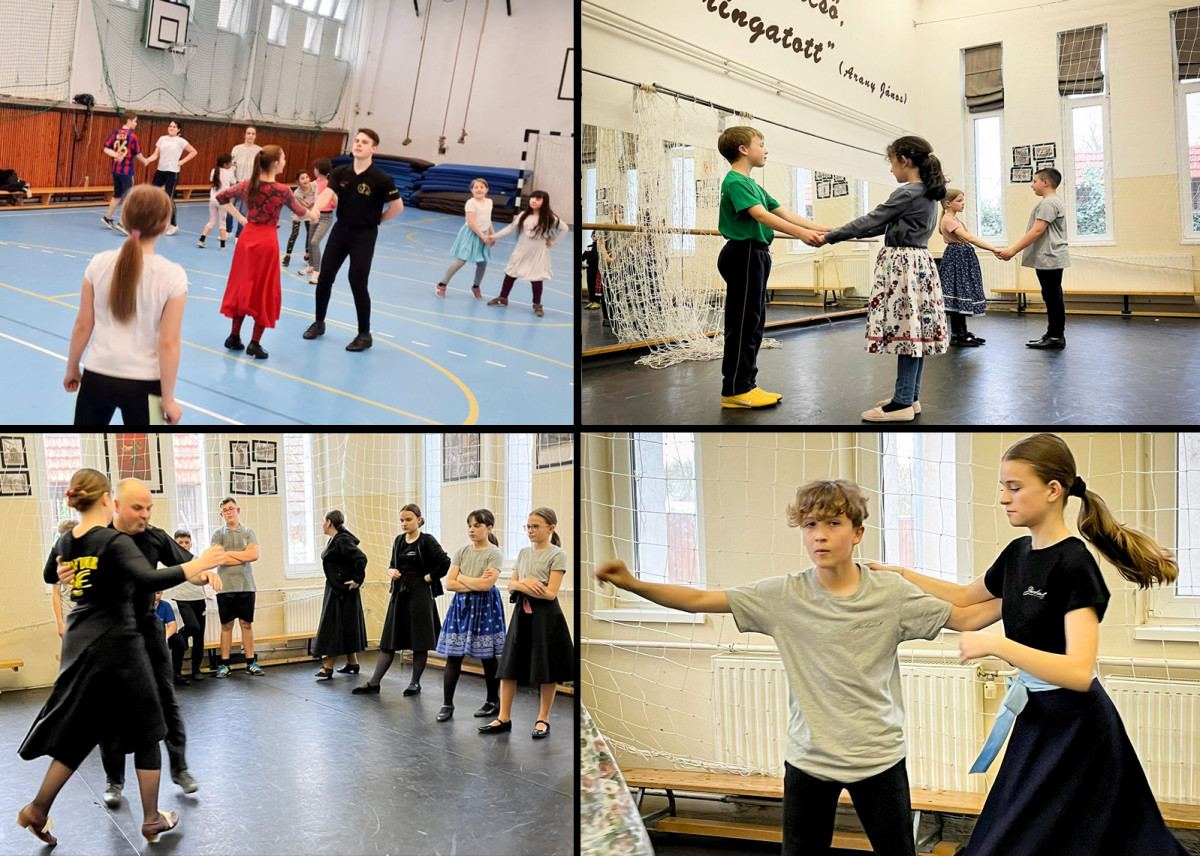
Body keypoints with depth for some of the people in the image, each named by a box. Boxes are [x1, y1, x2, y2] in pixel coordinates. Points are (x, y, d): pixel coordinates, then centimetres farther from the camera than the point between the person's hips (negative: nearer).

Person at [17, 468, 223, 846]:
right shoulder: (116, 542, -16)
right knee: (145, 732, 6)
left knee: (79, 731, 18)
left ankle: (38, 810, 19)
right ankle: (152, 819, 13)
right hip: (116, 642, -7)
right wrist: (194, 568, -28)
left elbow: (49, 576, 27)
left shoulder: (66, 542, 6)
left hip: (79, 644, 7)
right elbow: (149, 578, -32)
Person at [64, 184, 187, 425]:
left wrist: (72, 369, 17)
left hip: (97, 377, 3)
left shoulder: (99, 264, -5)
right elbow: (168, 343, -13)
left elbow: (82, 326, 2)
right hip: (142, 384, -3)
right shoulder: (172, 275, -14)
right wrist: (168, 399, -4)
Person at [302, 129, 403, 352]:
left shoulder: (381, 179, -14)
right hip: (340, 230, 5)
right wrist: (315, 209, -37)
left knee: (357, 282, -6)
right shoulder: (340, 173, -2)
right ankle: (319, 323, 28)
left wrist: (375, 221, -1)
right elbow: (327, 193, -17)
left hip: (364, 235, -5)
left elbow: (398, 206, -8)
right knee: (325, 277, 9)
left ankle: (364, 334, 8)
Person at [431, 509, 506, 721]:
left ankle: (493, 701, 22)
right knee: (452, 657, 1)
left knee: (488, 658, 6)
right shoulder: (462, 552, 8)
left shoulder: (494, 553, -6)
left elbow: (486, 585, -18)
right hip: (461, 606, 4)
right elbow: (449, 584, 0)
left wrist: (462, 578, -6)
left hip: (484, 607, -4)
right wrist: (475, 583, -11)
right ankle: (447, 704, 7)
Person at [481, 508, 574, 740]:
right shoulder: (523, 553, 13)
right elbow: (511, 586, 9)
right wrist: (524, 583, -13)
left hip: (545, 615, -6)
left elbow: (550, 593, -14)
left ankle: (543, 719, 14)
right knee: (509, 665, 4)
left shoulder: (557, 555, -6)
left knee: (546, 669, 2)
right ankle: (504, 718, 10)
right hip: (522, 613, 6)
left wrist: (521, 586, -11)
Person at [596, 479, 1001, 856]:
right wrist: (633, 584, -20)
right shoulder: (783, 595, -8)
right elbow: (698, 599, -10)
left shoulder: (891, 591, -6)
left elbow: (965, 618, 1)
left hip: (879, 756, 0)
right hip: (808, 760, 0)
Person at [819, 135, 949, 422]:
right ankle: (911, 396, 18)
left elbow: (871, 221, -13)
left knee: (905, 329, -8)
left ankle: (903, 403, -6)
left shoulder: (907, 193, -16)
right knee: (916, 330, 11)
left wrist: (829, 237, -6)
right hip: (920, 263, 10)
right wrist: (845, 234, 17)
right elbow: (885, 225, 17)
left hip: (903, 265, -10)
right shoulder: (929, 192, 14)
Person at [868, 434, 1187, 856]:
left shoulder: (1074, 564, -20)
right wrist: (900, 574, 8)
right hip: (1037, 717, 8)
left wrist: (994, 645, -30)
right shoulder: (1018, 553, 4)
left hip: (1074, 726, -8)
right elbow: (964, 598, 20)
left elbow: (1078, 672, -30)